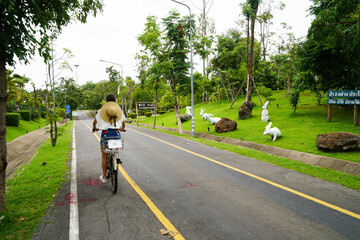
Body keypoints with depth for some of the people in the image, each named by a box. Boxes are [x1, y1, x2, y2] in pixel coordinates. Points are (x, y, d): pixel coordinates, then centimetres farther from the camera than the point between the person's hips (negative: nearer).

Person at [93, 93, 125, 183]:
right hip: (117, 134, 1)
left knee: (104, 157, 13)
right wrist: (122, 129, 42)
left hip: (105, 134, -1)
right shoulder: (119, 110, 10)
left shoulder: (101, 110, 7)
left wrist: (94, 128, 40)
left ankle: (104, 177, 22)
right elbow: (123, 123, 20)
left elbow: (94, 122, 18)